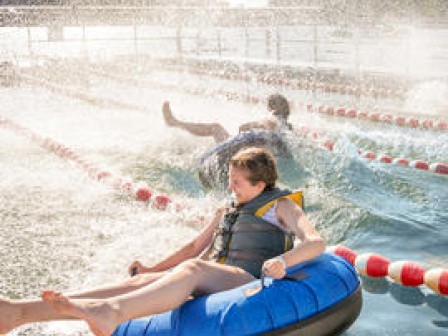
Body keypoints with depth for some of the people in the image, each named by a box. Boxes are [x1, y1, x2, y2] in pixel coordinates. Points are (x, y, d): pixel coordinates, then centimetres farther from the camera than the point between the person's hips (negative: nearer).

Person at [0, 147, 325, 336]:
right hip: (213, 285, 6)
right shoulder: (226, 213, 29)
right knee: (139, 282, -20)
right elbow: (195, 246, 36)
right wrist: (153, 270, 26)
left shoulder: (281, 206, 10)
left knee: (191, 269, -39)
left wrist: (283, 260, -25)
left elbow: (316, 243, -4)